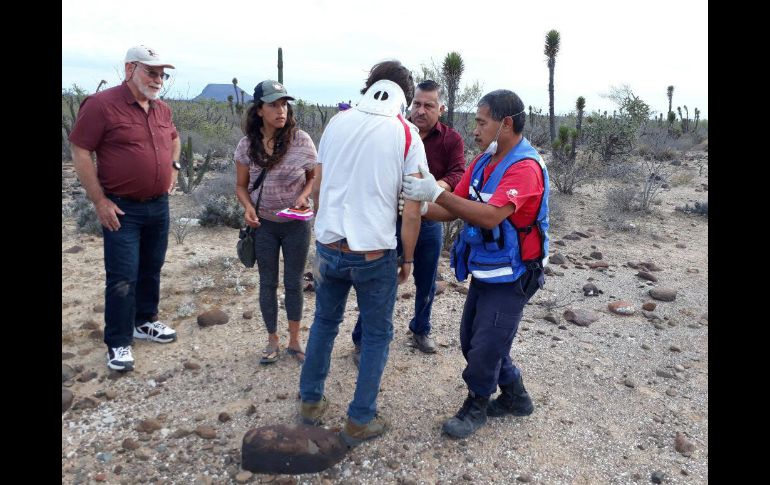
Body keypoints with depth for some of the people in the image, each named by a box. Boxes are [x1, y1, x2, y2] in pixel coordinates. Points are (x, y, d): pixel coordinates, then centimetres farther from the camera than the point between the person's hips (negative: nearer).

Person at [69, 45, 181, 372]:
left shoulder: (162, 109, 8)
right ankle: (119, 343, 10)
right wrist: (100, 201, -14)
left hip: (159, 206, 7)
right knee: (123, 278, -3)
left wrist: (173, 166, 12)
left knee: (151, 269, 16)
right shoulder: (102, 104, -12)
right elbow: (80, 152, -12)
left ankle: (145, 321, 34)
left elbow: (174, 138, 29)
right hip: (121, 210, -6)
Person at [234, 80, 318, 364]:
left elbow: (314, 177, 1)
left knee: (294, 283, 9)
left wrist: (303, 196, -18)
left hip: (296, 224, -1)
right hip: (264, 224, 1)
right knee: (267, 283, 11)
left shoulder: (301, 140, -12)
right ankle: (272, 341, 27)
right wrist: (248, 207, -16)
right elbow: (241, 185, 3)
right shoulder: (247, 145, -7)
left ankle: (294, 341, 25)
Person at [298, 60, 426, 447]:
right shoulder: (407, 134, -6)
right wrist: (408, 258, 4)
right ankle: (360, 421, 22)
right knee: (377, 335, 15)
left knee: (325, 321, 23)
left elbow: (316, 189, 9)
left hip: (328, 246, 4)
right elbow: (412, 212, -9)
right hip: (374, 253, -3)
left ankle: (310, 401, 36)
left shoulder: (337, 122, 2)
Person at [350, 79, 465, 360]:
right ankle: (362, 340, 17)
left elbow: (458, 174, -16)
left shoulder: (451, 139, -3)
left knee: (426, 283, 17)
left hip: (430, 223, 2)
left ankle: (421, 329, 41)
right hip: (393, 219, -2)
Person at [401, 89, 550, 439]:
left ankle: (476, 407, 27)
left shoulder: (525, 167, -21)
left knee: (485, 348, 0)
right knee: (472, 340, 17)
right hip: (484, 271, 9)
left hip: (510, 277, -9)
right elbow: (453, 210, 5)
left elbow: (490, 216, -33)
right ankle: (515, 397, 36)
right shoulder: (483, 163, 5)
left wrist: (436, 193, -36)